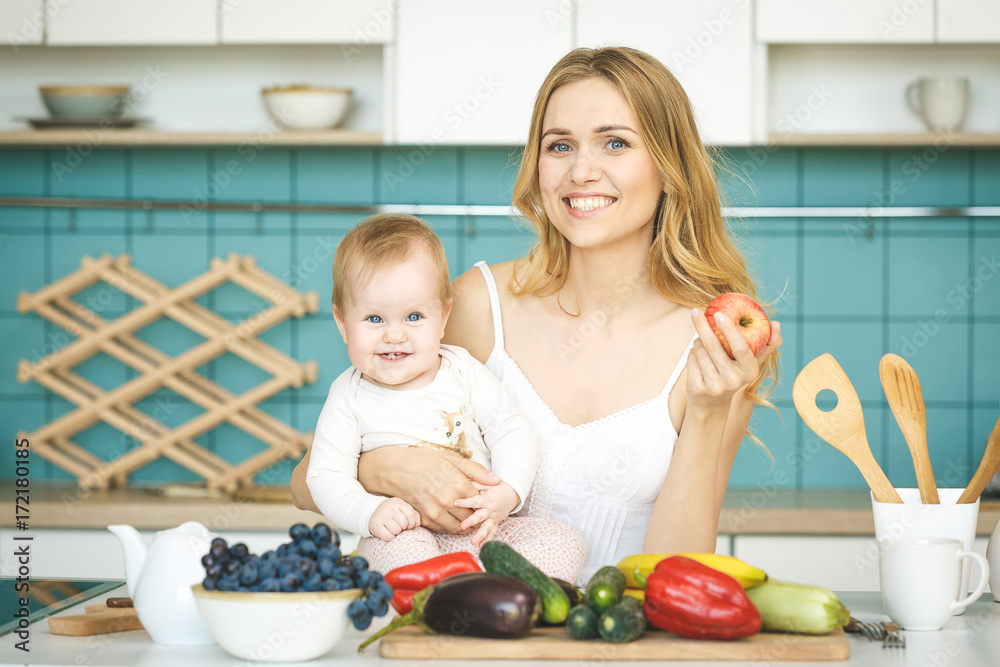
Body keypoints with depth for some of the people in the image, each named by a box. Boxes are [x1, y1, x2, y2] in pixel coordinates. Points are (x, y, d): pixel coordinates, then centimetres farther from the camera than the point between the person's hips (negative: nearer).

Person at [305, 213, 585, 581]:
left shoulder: (464, 372, 3)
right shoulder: (348, 397, -2)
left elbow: (512, 431, 5)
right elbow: (326, 475, -5)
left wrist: (508, 492, -15)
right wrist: (370, 512, -25)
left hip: (483, 529, 3)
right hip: (407, 533, -3)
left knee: (565, 542, -16)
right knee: (391, 543, -36)